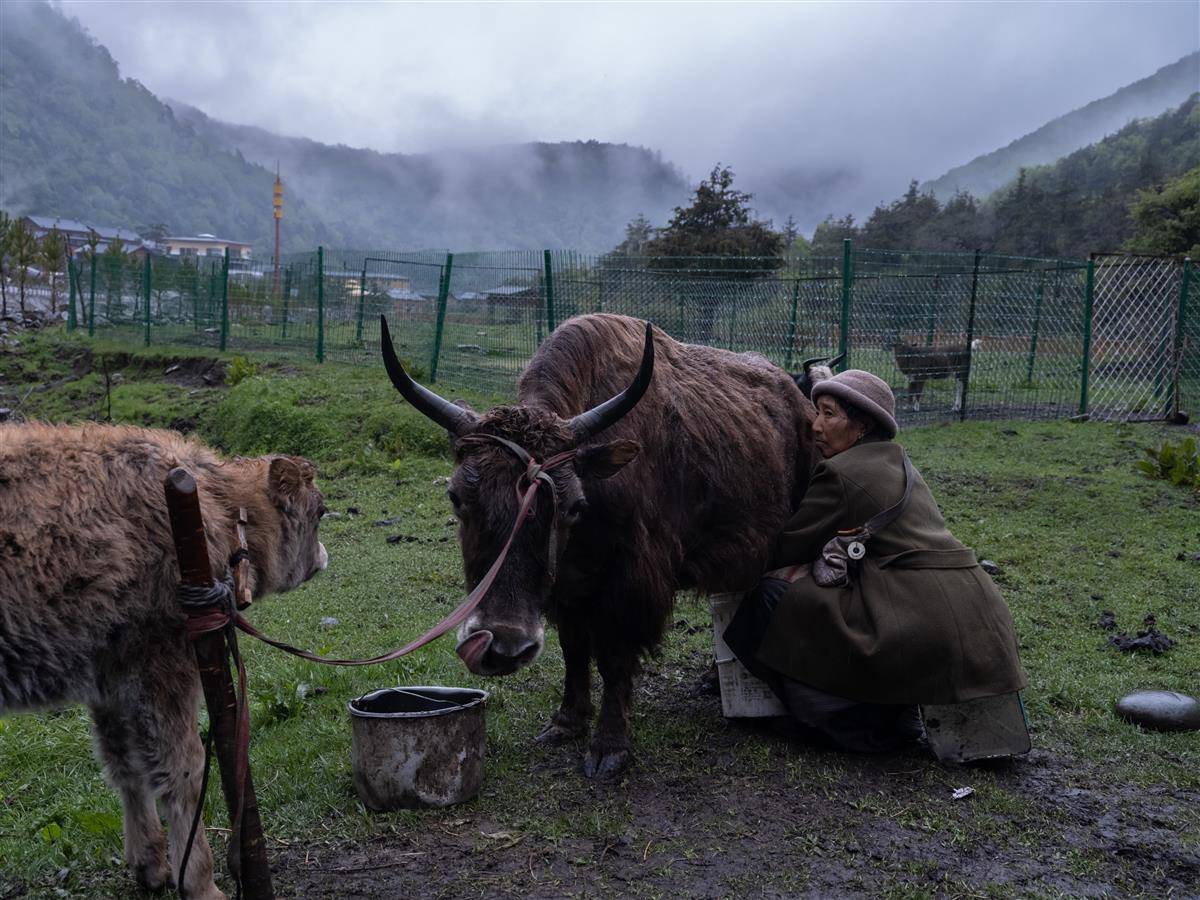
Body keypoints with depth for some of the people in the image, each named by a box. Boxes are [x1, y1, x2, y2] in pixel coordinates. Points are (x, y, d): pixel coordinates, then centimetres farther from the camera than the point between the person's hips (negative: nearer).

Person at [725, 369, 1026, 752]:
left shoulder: (840, 473, -7)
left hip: (922, 627, -9)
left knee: (772, 595, -4)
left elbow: (788, 548, 2)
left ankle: (859, 724, -1)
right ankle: (895, 712, 18)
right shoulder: (898, 464, 20)